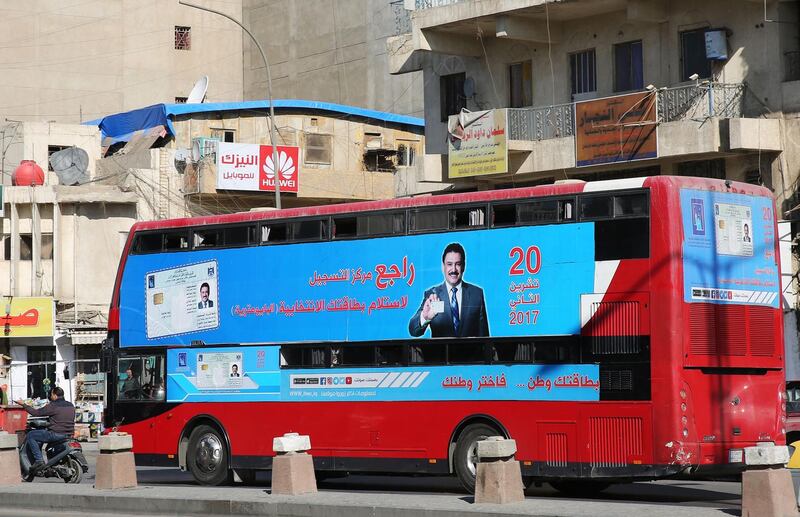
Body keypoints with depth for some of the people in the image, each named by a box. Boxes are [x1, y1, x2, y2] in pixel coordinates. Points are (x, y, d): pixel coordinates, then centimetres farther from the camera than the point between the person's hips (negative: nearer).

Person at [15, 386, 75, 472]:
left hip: (56, 434, -9)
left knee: (30, 435, 2)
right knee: (39, 436, 32)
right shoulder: (71, 405, 10)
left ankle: (39, 460, -4)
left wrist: (23, 404, 2)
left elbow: (36, 413, -8)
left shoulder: (53, 406, -12)